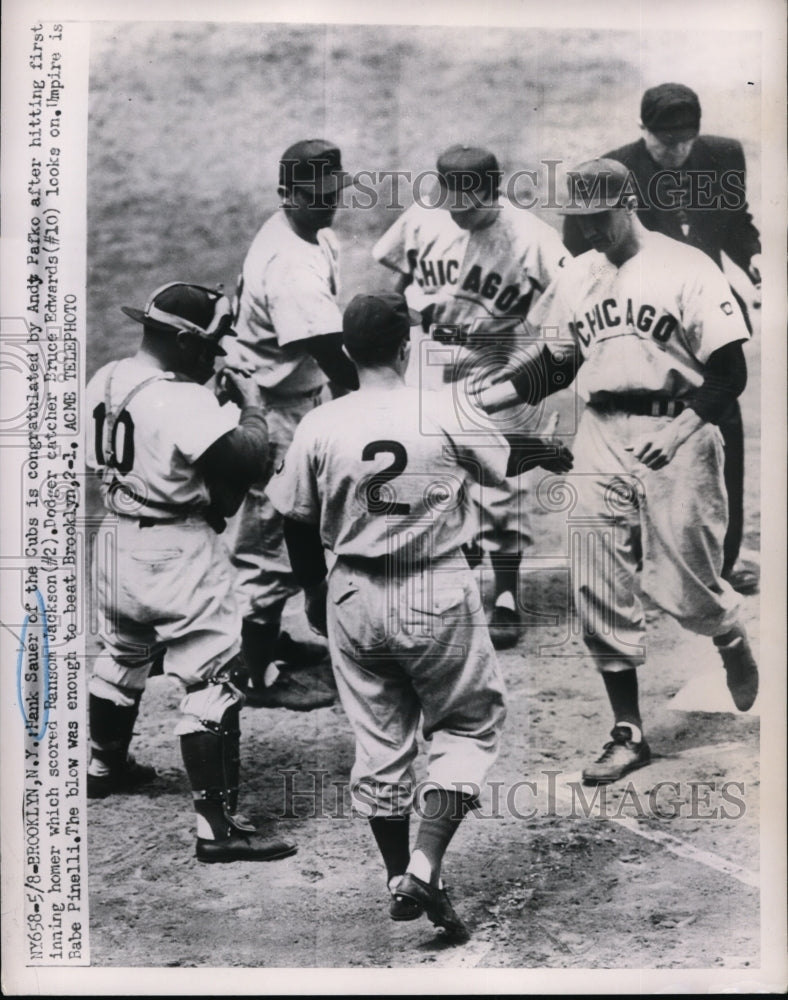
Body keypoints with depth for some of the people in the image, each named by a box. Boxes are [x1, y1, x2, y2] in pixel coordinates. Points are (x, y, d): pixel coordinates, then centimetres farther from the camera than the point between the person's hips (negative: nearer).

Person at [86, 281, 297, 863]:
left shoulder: (107, 379, 2)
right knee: (215, 683, -3)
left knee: (122, 657, 29)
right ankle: (219, 827, 1)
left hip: (119, 540, 9)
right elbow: (250, 459, -26)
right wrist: (252, 404, -10)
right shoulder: (185, 402, -23)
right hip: (180, 553, -9)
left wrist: (220, 400, 5)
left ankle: (106, 766, 51)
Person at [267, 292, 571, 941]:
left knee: (379, 739, 17)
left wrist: (313, 591, 20)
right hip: (438, 594, -3)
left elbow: (298, 524, 3)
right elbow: (507, 464, 7)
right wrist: (555, 456, 29)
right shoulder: (446, 413, -11)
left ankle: (399, 877, 29)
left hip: (353, 597, 3)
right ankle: (425, 869, 2)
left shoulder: (318, 427, -5)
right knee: (469, 723, 14)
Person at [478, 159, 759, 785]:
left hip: (676, 434, -5)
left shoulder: (687, 269, -6)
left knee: (681, 585, -1)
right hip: (600, 436, 5)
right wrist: (483, 400, 5)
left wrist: (679, 429, -23)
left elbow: (730, 373, -9)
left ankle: (732, 637, 38)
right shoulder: (575, 277, 11)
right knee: (597, 587, 1)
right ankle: (629, 734, 14)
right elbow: (555, 364, 17)